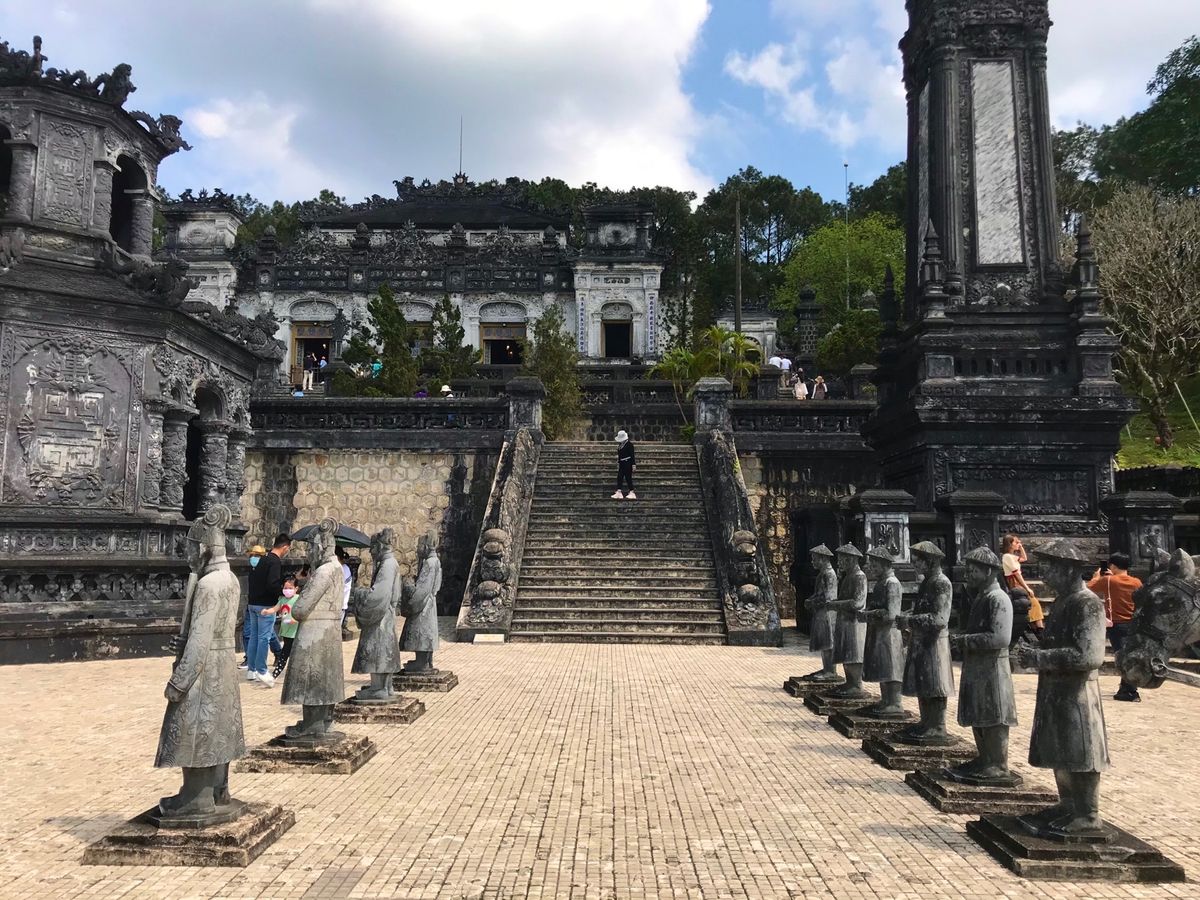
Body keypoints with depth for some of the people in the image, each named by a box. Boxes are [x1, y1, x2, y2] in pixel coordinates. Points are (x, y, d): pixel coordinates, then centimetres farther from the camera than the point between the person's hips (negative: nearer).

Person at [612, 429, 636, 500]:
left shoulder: (629, 444, -11)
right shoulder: (620, 444, 12)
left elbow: (632, 455, -13)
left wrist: (633, 465, -16)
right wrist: (618, 463, 20)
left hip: (628, 463, -8)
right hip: (622, 464, 8)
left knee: (628, 478, -4)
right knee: (619, 478, 4)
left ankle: (631, 493, 5)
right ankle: (618, 492, 5)